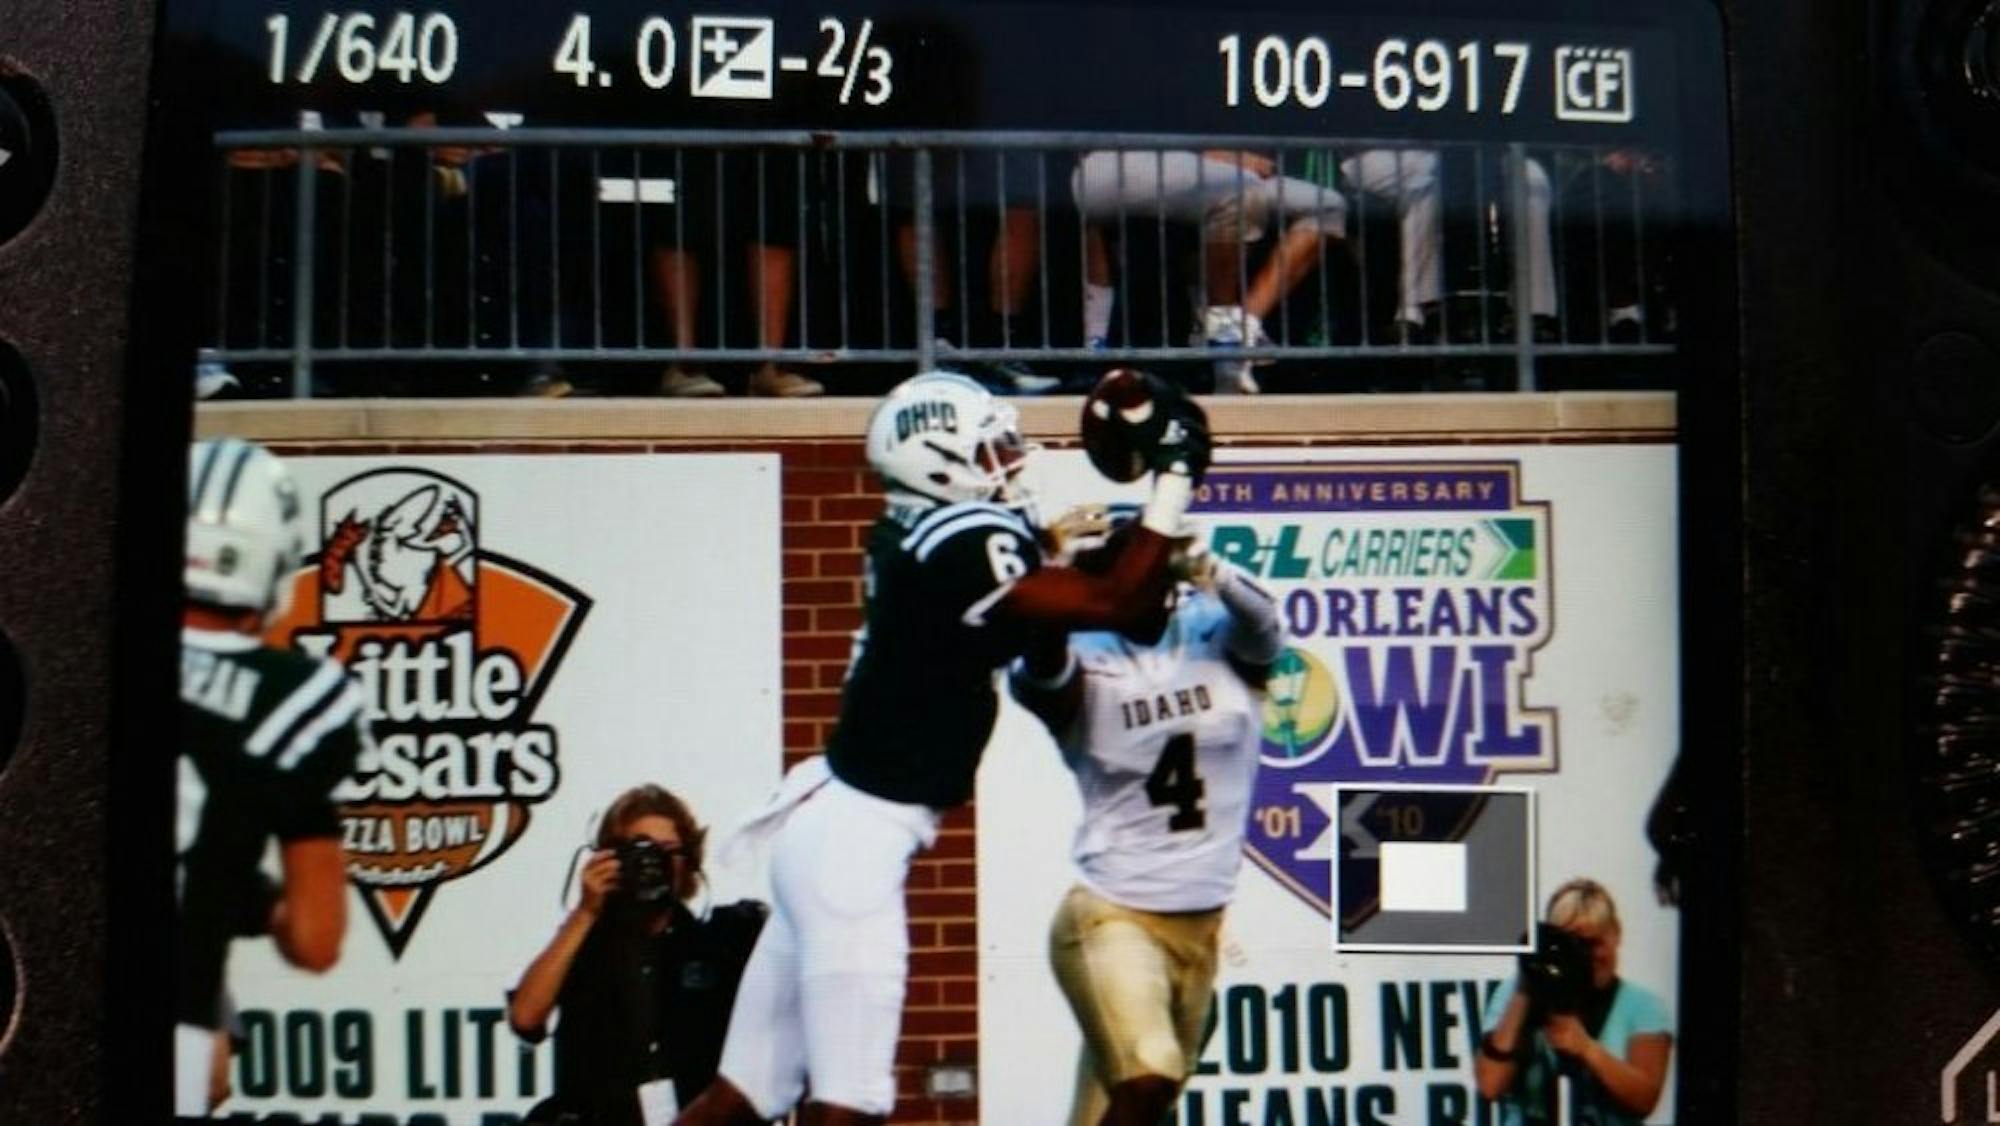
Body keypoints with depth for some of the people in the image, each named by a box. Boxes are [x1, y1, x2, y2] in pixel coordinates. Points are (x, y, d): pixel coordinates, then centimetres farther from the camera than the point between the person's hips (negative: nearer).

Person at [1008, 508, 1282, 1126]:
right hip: (1111, 917, -4)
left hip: (1202, 924, 4)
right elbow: (1039, 668, -31)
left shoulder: (1219, 639, -3)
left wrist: (1204, 565, -46)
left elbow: (1260, 622, -25)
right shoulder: (1084, 661, -9)